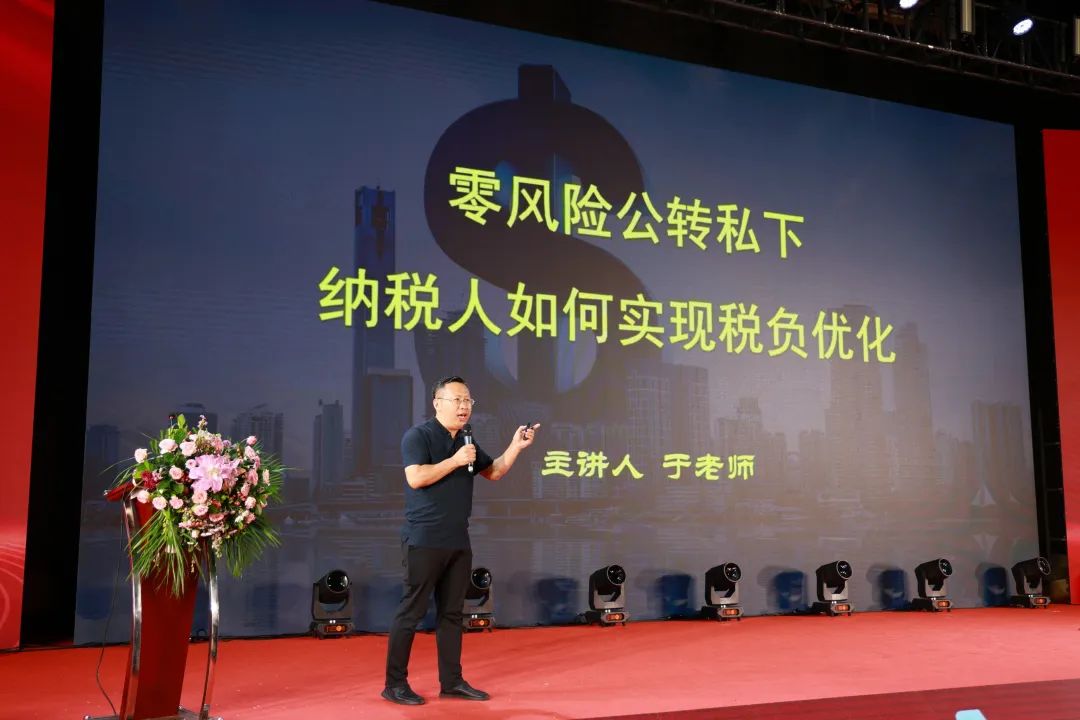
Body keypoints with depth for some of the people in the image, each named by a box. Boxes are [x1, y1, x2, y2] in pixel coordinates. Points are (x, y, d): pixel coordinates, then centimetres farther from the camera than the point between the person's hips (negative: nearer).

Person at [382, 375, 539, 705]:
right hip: (424, 541, -7)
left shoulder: (467, 442, 15)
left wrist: (516, 446, 9)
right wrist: (455, 461, -17)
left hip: (458, 542, 8)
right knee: (411, 612, -3)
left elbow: (494, 472, 22)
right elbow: (416, 478, -21)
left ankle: (452, 681, 19)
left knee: (452, 613, 11)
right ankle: (395, 684, 5)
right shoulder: (418, 436, -8)